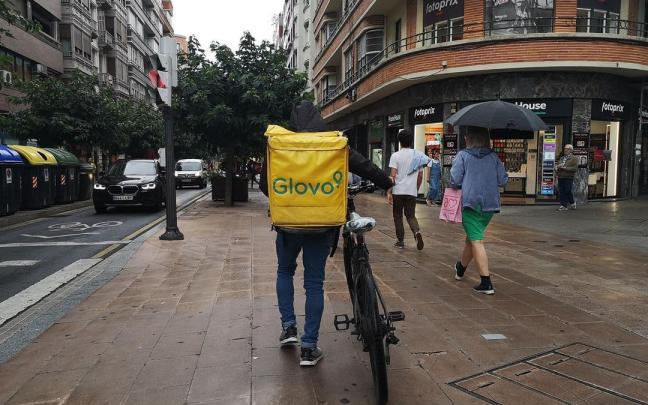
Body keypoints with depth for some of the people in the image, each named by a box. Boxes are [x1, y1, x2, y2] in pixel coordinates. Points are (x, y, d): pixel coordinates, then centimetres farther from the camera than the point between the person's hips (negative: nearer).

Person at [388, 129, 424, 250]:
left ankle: (400, 241, 14)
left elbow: (393, 176, -10)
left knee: (397, 216, 11)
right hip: (412, 191, 3)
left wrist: (389, 192, -6)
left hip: (398, 191, -2)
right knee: (411, 215, 11)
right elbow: (420, 176, 10)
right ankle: (416, 232, -17)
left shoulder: (395, 156, -5)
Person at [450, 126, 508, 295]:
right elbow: (503, 180, 2)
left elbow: (454, 180, -11)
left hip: (470, 202, -5)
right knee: (472, 237, 21)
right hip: (490, 204, 5)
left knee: (476, 241, -4)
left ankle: (486, 283, -10)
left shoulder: (463, 155, -4)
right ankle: (461, 268, 43)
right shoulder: (494, 157, 6)